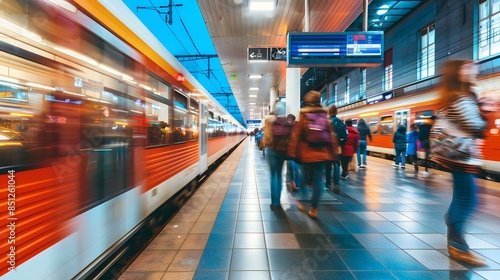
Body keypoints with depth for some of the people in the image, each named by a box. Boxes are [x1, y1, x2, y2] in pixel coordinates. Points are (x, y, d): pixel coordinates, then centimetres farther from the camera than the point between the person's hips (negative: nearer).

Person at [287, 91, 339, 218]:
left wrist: (293, 153, -3)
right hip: (322, 154, 2)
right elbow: (331, 136, 5)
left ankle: (302, 202, 19)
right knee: (318, 180, 6)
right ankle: (314, 208, 10)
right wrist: (333, 154, 10)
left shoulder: (303, 116, -3)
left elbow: (296, 135, -7)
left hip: (306, 154, -2)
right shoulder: (325, 117, 5)